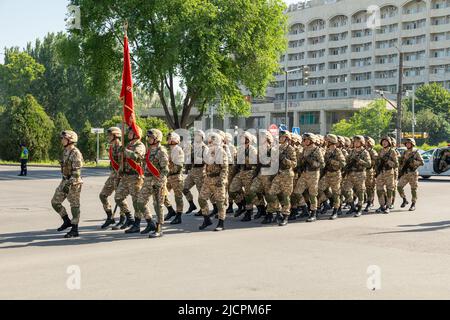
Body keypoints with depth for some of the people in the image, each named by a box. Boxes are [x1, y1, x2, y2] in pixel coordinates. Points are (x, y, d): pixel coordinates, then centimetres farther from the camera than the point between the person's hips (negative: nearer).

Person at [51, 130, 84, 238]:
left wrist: (69, 184, -27)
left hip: (73, 183, -9)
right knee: (55, 202, 9)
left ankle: (74, 230, 5)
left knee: (74, 206, -2)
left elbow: (77, 171, -23)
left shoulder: (75, 153, -18)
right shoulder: (65, 151, 11)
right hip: (65, 181, 9)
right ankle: (67, 221, 22)